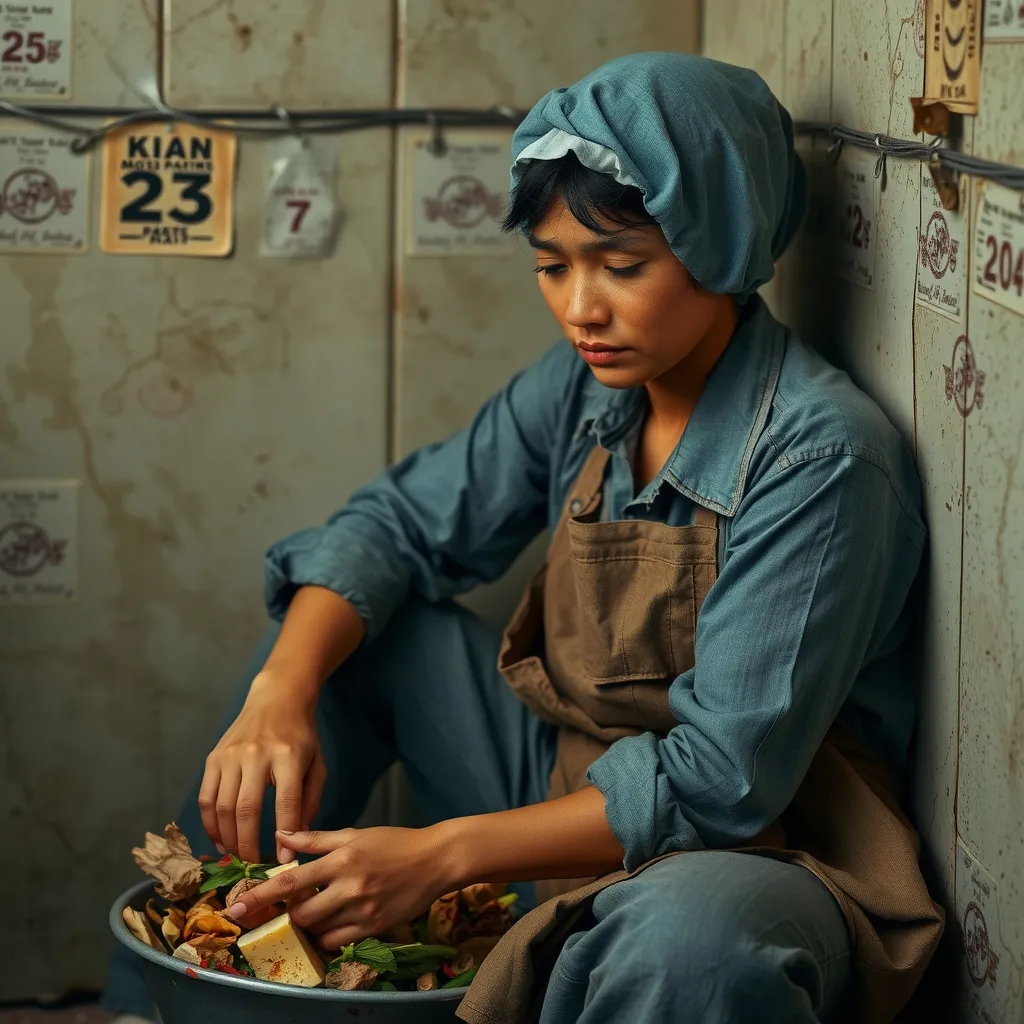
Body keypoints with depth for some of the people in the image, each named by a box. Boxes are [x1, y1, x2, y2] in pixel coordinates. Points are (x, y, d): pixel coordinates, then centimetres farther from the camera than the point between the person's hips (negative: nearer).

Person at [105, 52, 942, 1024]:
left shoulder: (820, 453, -23)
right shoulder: (587, 384, -1)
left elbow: (726, 775, -26)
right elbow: (398, 524, 4)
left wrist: (442, 853, -30)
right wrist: (279, 695, -17)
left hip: (759, 855, -7)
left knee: (686, 929, -43)